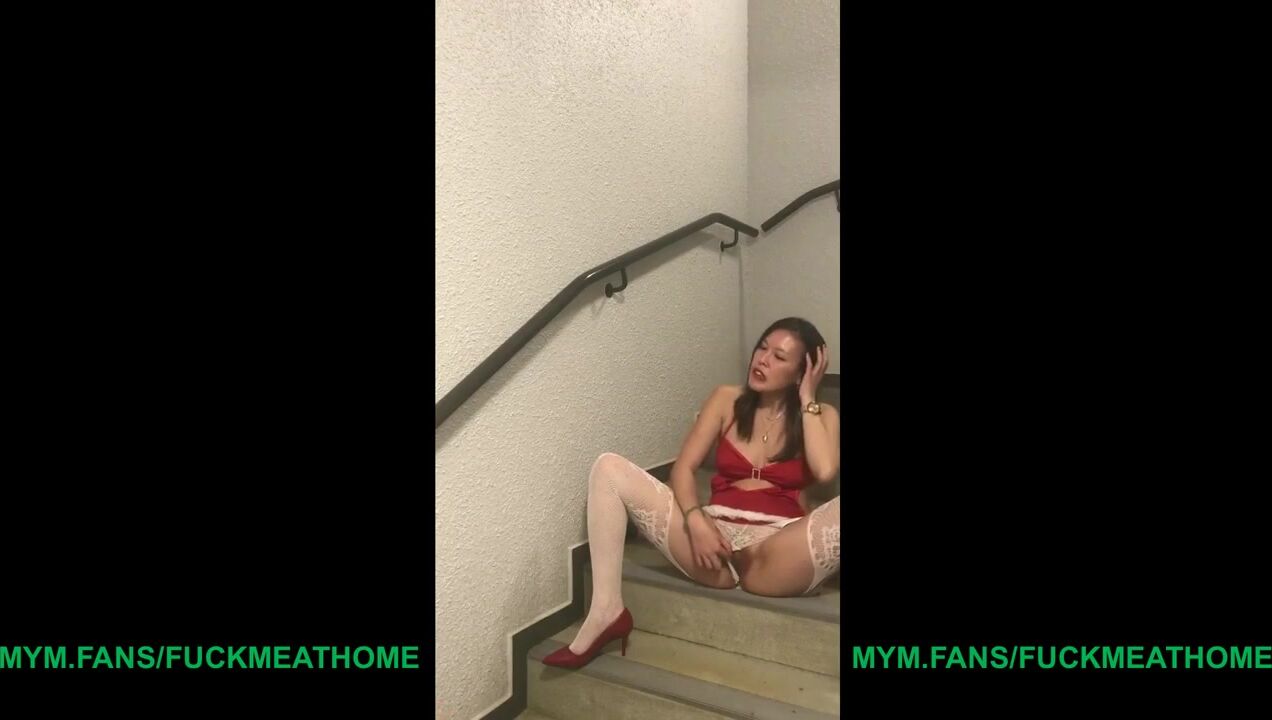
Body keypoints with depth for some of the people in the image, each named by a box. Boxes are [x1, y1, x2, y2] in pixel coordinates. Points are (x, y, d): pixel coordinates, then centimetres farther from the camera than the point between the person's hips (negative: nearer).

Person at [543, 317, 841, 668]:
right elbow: (682, 468, 5)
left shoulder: (822, 415, 8)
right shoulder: (727, 400, 12)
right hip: (715, 536, 2)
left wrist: (807, 398, -4)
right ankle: (607, 609, -16)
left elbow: (825, 471, -14)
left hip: (778, 554, -2)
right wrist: (696, 522, -14)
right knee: (609, 467, -10)